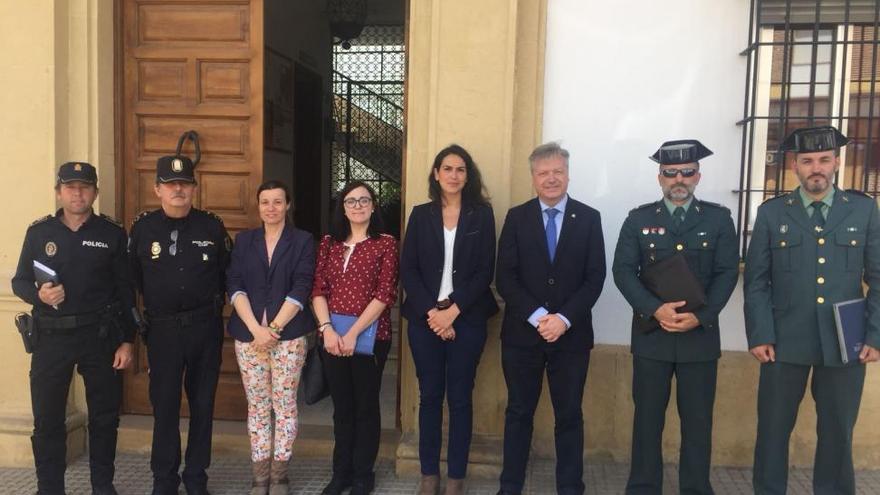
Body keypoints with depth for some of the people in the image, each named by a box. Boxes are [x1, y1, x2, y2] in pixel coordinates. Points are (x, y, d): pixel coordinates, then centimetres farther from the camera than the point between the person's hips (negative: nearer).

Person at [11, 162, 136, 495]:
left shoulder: (112, 233, 0)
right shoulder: (39, 232, 3)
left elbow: (126, 291, 0)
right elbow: (19, 282, 8)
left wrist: (127, 340, -4)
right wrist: (38, 295, -16)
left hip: (101, 336, 0)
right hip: (51, 337, 1)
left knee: (104, 416, 9)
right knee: (47, 418, 6)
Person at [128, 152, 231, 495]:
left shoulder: (211, 225, -1)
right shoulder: (143, 226, 0)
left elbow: (228, 271, 7)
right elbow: (132, 276, 8)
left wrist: (213, 302, 5)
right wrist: (154, 303, 8)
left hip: (205, 327, 1)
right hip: (162, 329, 0)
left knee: (203, 403, 9)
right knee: (164, 405, 6)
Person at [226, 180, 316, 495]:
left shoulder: (303, 241, 3)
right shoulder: (244, 240, 10)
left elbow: (301, 289, -6)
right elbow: (234, 286, 1)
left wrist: (274, 328, -13)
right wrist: (256, 328, -11)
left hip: (288, 334, -2)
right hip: (248, 334, 2)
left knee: (284, 404, 2)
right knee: (257, 406, 7)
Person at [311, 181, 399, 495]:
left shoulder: (386, 244, -3)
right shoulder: (329, 243, 9)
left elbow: (385, 295, -11)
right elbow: (318, 290, 4)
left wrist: (353, 334, -16)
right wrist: (327, 328, -11)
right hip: (332, 337, 3)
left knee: (366, 406, 8)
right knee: (341, 406, 14)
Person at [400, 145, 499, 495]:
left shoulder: (482, 214, 3)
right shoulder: (420, 215, 7)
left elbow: (485, 271, -3)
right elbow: (407, 269, 1)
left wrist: (453, 311, -12)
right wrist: (432, 312, -10)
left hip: (467, 319, -1)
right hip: (425, 318, 1)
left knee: (460, 398, 5)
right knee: (429, 396, 8)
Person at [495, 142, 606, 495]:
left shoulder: (589, 218, 3)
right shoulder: (516, 217, 3)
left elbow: (595, 278, -2)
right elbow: (505, 278, -4)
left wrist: (564, 318, -14)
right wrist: (537, 316, -15)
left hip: (572, 334, 0)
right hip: (522, 333, 0)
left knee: (569, 416, 9)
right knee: (519, 413, 10)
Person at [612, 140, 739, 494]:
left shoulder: (719, 218, 5)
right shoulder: (639, 219, 4)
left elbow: (728, 273, -1)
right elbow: (623, 270, -4)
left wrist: (700, 316, -14)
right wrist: (654, 309, -17)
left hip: (700, 335, 0)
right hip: (651, 334, 0)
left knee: (698, 421, 8)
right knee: (647, 419, 8)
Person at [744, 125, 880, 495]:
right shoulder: (771, 212, 3)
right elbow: (755, 281, 1)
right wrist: (759, 336, -7)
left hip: (845, 343, 1)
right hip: (785, 341, -1)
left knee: (838, 434, 13)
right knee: (773, 430, 8)